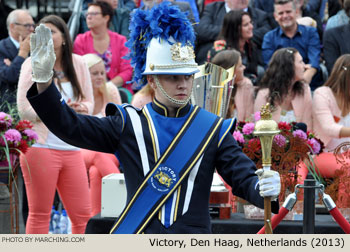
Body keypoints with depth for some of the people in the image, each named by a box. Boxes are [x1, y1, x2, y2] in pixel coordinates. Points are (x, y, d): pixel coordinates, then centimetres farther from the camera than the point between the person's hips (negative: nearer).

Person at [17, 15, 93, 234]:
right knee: (40, 215, 1)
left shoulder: (78, 64, 8)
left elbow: (89, 103, 13)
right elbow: (24, 108, -8)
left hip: (71, 149, 4)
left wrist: (81, 108, -11)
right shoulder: (33, 64, -3)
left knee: (83, 214, 4)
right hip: (40, 147, -4)